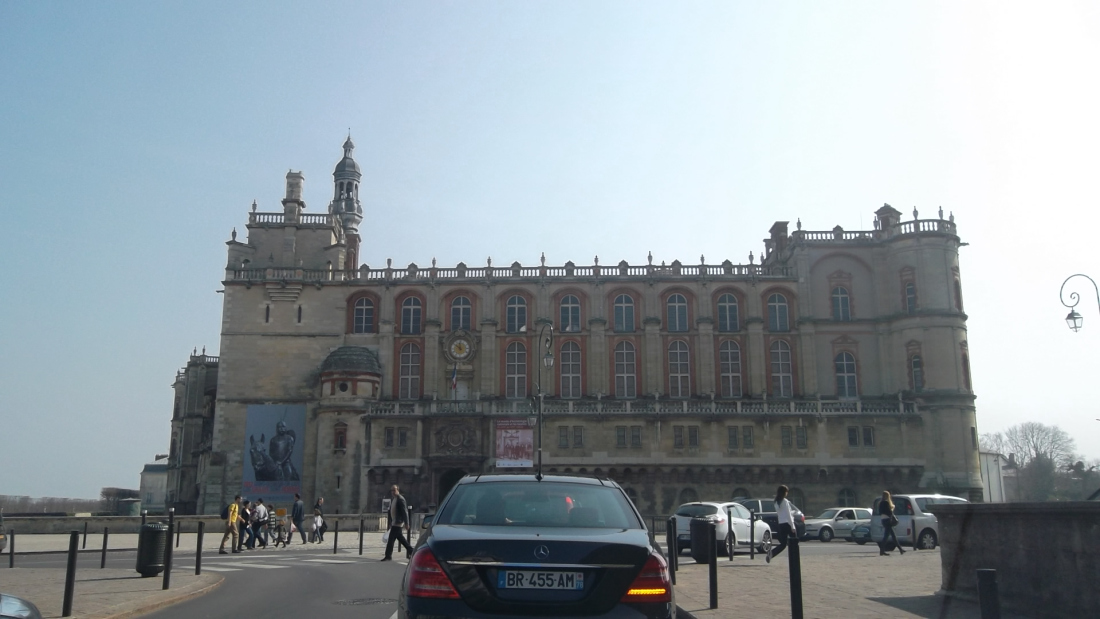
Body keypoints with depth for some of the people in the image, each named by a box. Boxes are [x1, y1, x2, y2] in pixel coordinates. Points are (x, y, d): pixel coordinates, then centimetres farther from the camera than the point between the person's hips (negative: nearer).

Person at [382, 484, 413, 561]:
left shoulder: (400, 499, -14)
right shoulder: (394, 500, 15)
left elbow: (405, 512, -17)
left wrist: (406, 523, -20)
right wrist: (391, 523, 20)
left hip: (397, 523, -10)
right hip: (394, 522, 10)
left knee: (391, 539, -9)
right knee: (400, 537, 16)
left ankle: (388, 556, -4)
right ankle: (410, 550, 27)